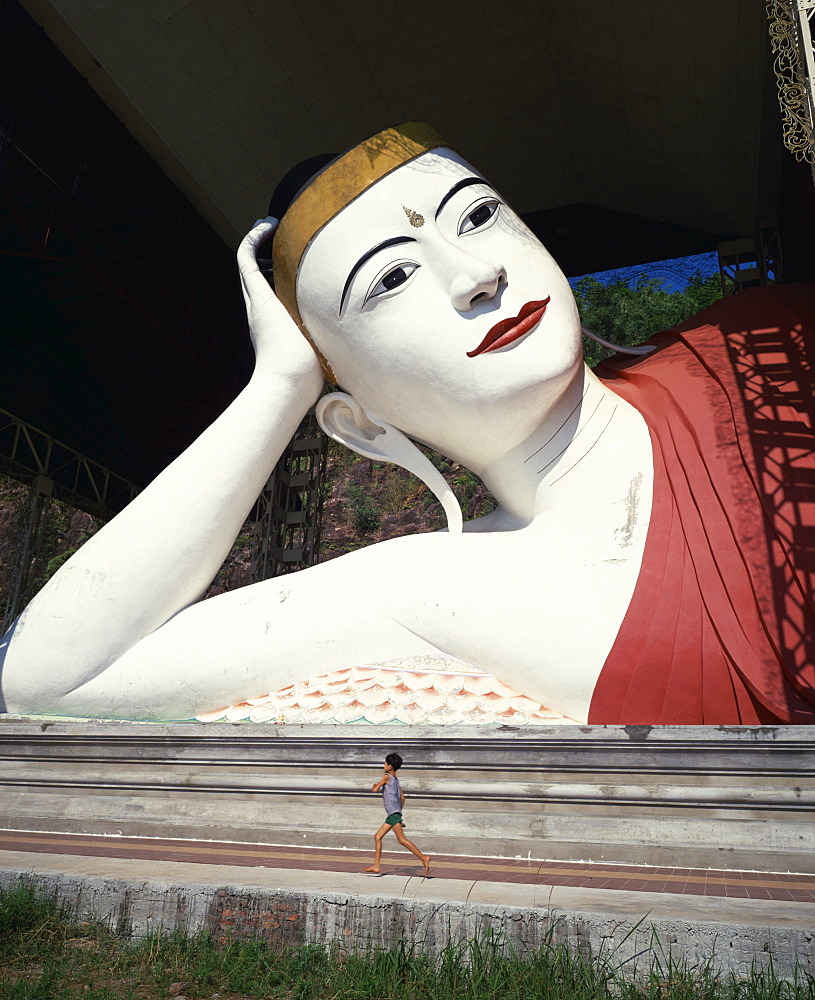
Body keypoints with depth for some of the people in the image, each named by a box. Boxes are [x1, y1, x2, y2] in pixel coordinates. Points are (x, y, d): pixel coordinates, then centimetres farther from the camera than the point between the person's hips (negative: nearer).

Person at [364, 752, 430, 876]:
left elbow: (375, 790, -8)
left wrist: (374, 785, 13)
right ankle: (376, 866, 8)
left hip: (393, 813, -10)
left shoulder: (387, 777, -5)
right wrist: (400, 811, 27)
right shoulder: (396, 780, 19)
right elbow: (402, 797, 22)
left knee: (401, 839, -14)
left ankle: (423, 857, -18)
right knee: (377, 837, 10)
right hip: (392, 815, 10)